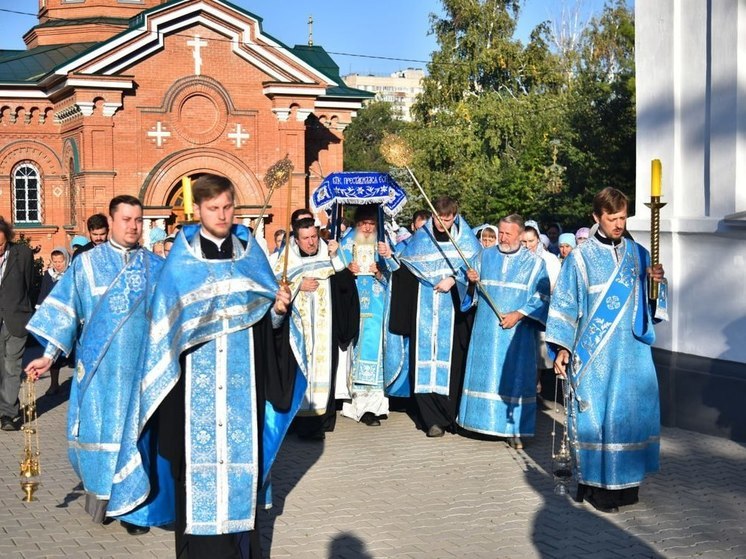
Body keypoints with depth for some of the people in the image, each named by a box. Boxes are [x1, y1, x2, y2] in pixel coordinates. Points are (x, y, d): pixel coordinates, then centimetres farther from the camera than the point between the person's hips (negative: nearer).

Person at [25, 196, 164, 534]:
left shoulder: (157, 268, 6)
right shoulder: (87, 264, 3)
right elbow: (66, 310, 1)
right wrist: (49, 355, -8)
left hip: (142, 369, 1)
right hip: (99, 370, -1)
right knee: (97, 430, 1)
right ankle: (97, 492, 22)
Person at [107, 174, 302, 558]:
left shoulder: (249, 252, 8)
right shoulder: (182, 258, 2)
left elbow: (268, 318, 10)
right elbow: (165, 321, 1)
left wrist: (279, 309, -9)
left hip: (242, 378, 2)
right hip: (197, 379, -2)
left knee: (242, 452, 3)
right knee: (198, 453, -1)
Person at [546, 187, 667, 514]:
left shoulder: (638, 254, 10)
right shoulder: (581, 257, 0)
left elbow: (650, 303, 12)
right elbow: (565, 303, 0)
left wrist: (657, 283, -9)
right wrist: (562, 348, -5)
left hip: (632, 352, 4)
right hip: (594, 353, -3)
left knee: (632, 412, 4)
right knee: (596, 414, -2)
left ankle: (624, 482, 16)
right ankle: (593, 485, 6)